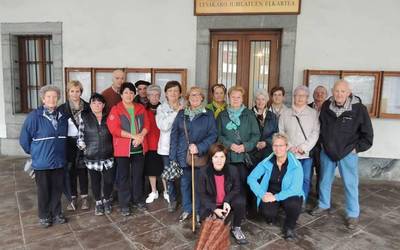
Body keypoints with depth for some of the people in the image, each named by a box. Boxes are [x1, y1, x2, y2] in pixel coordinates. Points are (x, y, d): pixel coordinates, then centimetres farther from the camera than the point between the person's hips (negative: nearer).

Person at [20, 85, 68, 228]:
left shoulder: (62, 116, 0)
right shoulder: (35, 116, -13)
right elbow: (24, 138, -6)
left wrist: (61, 151, 10)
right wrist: (34, 152, 3)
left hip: (59, 161, 3)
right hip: (42, 162, -3)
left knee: (57, 189, 13)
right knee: (43, 190, 11)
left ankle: (56, 213, 31)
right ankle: (44, 216, 29)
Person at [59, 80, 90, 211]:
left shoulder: (87, 107, 0)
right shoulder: (63, 108, 0)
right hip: (69, 143, 0)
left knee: (82, 170, 7)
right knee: (70, 171, 7)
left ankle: (84, 197, 19)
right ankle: (73, 198, 21)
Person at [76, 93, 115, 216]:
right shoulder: (84, 117, 0)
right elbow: (80, 135, 1)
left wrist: (113, 148, 0)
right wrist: (83, 148, -4)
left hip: (108, 156, 1)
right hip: (92, 157, -1)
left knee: (109, 180, 3)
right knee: (95, 181, 11)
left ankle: (106, 200, 30)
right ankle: (98, 202, 32)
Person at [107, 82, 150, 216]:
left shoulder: (141, 108, 9)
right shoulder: (115, 109, -3)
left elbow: (147, 125, 6)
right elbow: (114, 129, -13)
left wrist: (140, 136, -14)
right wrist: (134, 136, -17)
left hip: (139, 148, 3)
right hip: (123, 148, -3)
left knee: (138, 175, 13)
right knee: (123, 176, 5)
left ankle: (138, 200, 29)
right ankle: (124, 204, 17)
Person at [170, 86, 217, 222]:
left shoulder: (208, 114, 0)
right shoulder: (181, 114, 7)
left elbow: (213, 135, -5)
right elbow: (174, 134, 4)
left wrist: (199, 147, -18)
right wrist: (173, 155, -3)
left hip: (200, 155, -2)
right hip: (183, 155, 2)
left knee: (199, 184, 7)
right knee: (185, 184, 12)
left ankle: (198, 211, 25)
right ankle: (187, 209, 30)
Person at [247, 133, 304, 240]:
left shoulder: (295, 165, -14)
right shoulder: (267, 162, -7)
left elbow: (295, 188, -20)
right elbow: (251, 178, -6)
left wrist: (276, 197, -28)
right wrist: (263, 194, -18)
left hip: (289, 195, -1)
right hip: (270, 194, 1)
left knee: (293, 205, -35)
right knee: (267, 212, -29)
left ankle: (289, 227, 0)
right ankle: (271, 217, 13)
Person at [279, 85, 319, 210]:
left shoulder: (313, 113, 5)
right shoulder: (285, 113, 6)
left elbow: (315, 132, -2)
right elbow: (281, 132, 3)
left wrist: (303, 147, -11)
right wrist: (290, 146, -8)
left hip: (307, 153, 0)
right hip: (290, 153, 0)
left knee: (305, 179, 4)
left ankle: (302, 203, 20)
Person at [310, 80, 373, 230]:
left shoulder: (359, 109, -14)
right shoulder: (326, 106, -5)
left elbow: (367, 134, -6)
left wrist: (357, 148, -8)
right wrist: (323, 144, 8)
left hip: (348, 154, -3)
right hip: (327, 152, 4)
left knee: (350, 184, 4)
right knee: (324, 181, 16)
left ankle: (353, 215, 21)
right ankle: (324, 205, 36)